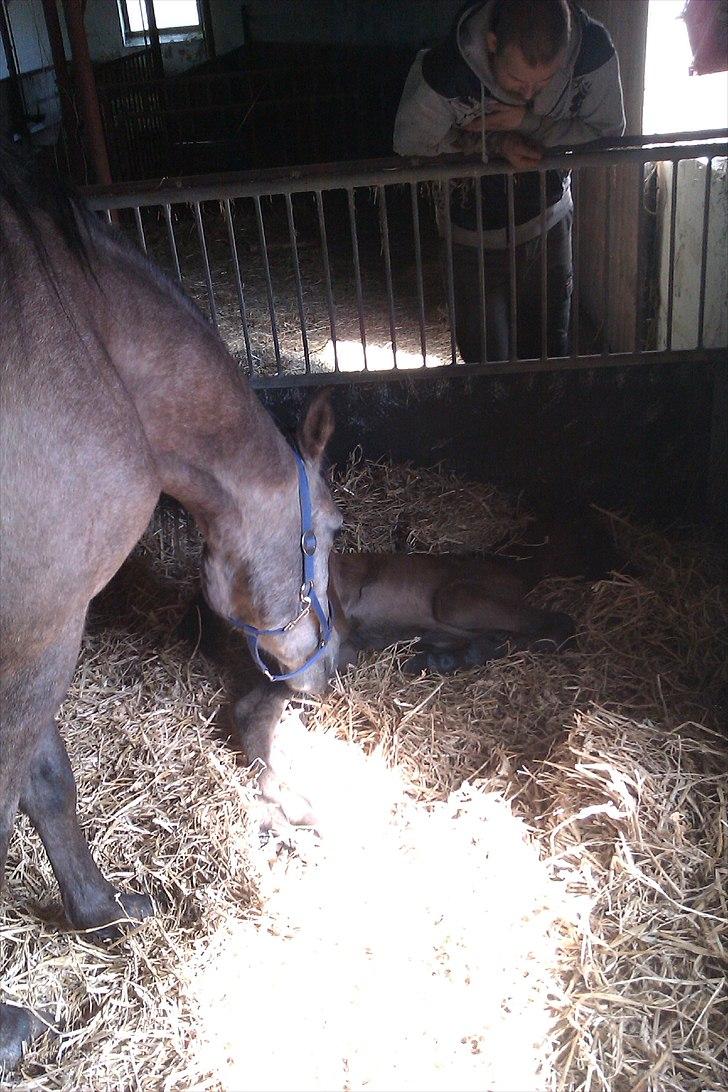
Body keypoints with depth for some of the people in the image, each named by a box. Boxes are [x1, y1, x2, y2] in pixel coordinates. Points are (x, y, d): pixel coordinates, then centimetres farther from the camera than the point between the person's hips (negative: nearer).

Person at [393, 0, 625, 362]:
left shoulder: (593, 50, -22)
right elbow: (410, 143, -15)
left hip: (550, 225, 2)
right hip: (476, 238, -2)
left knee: (551, 350, 16)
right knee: (487, 361, 8)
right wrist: (496, 144, -27)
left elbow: (608, 131, -12)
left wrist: (528, 122, -27)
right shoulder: (443, 70, -29)